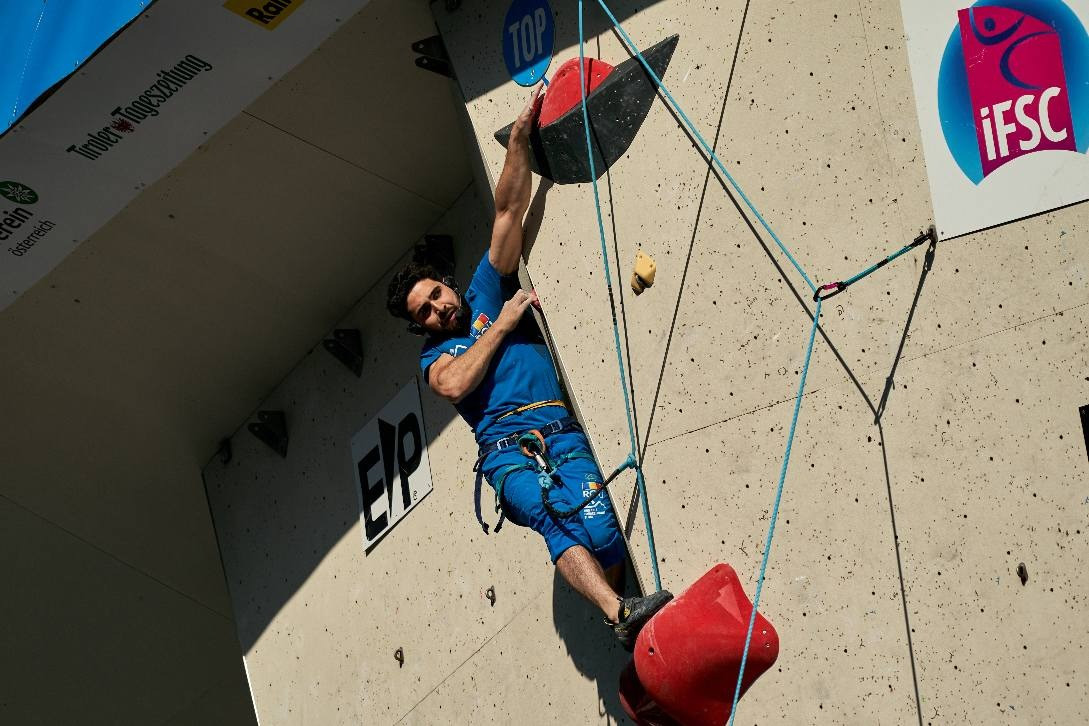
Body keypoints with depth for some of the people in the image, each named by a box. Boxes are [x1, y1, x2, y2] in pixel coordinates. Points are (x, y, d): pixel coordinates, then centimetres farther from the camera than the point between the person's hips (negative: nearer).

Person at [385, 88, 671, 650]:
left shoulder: (486, 291, 27)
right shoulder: (433, 355, 22)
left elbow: (508, 212, 18)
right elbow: (455, 384, -4)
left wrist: (518, 140, 10)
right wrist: (501, 325, 3)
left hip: (561, 434, 2)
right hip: (505, 449, -2)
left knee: (599, 527, -24)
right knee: (551, 515, -33)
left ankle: (635, 655, -31)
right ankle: (620, 614, -50)